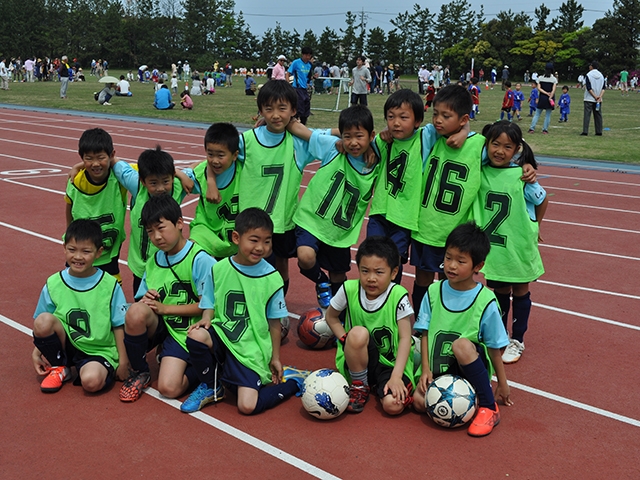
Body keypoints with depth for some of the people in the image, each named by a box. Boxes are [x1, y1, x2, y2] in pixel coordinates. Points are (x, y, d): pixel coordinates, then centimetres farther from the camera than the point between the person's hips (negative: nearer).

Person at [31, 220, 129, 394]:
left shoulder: (110, 286, -6)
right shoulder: (53, 284, -1)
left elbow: (119, 325, -2)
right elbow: (40, 327, 6)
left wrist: (123, 361, -4)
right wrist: (36, 353, -6)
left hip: (99, 351, -4)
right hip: (65, 345, 4)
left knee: (91, 381, -35)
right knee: (44, 320, -24)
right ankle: (58, 368, 0)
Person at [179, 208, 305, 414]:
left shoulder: (272, 278, -6)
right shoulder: (219, 269, -2)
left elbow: (274, 322, 2)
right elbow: (211, 303, 11)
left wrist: (275, 358, 8)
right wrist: (207, 318, -11)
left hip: (251, 349, -2)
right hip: (221, 335, 3)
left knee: (247, 406, -16)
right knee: (195, 336, -31)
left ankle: (292, 380, 14)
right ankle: (211, 387, -1)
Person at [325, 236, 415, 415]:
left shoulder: (398, 296, -16)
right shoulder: (349, 289, -11)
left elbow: (405, 338, -16)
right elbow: (331, 316, 7)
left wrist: (396, 376, -25)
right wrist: (348, 341, -9)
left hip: (392, 362, -1)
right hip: (360, 361, 2)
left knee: (393, 405, -29)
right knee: (358, 333, -33)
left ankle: (378, 385, 8)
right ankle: (359, 386, -7)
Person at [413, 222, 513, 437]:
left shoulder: (485, 301, -10)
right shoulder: (434, 292, -1)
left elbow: (494, 347, -3)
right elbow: (425, 333, 2)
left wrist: (502, 384, 4)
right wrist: (426, 370, -8)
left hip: (472, 367, -2)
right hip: (439, 367, 3)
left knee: (461, 345, -35)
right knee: (420, 401, -25)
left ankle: (490, 409, -18)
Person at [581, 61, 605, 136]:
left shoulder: (588, 75, -6)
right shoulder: (601, 75, 9)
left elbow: (588, 88, -12)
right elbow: (603, 88, 2)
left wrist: (595, 97, -8)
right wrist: (599, 97, -6)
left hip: (589, 99, -4)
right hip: (599, 100, 5)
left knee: (587, 115, -5)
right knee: (598, 115, 9)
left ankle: (585, 131, -11)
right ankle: (599, 131, 10)